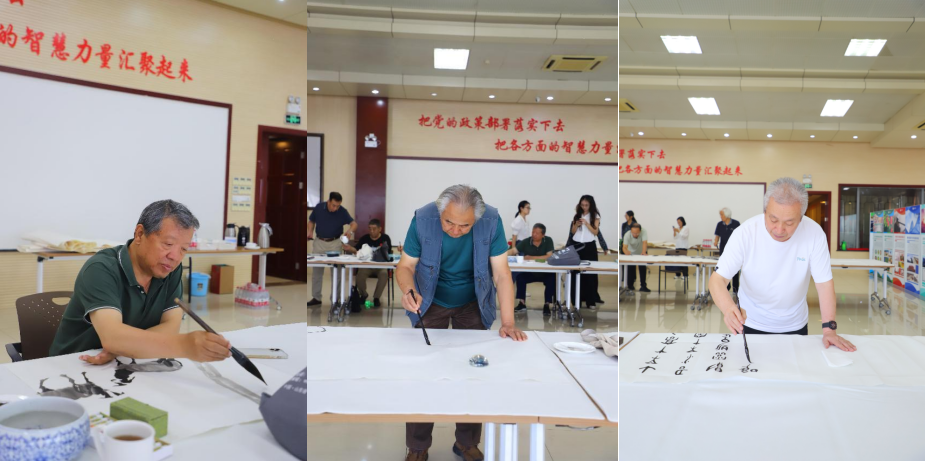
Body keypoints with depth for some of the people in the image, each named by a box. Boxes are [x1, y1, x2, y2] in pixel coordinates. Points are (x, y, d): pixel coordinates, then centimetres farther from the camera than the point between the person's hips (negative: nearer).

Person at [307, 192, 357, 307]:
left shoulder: (343, 212, -13)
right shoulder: (319, 207, -7)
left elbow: (354, 223, -19)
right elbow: (311, 221, 7)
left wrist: (350, 231, -40)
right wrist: (310, 232, -11)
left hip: (335, 243, -2)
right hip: (319, 242, 2)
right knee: (316, 271, 8)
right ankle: (316, 298, 18)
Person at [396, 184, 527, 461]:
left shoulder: (491, 221, -26)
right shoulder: (423, 219, -26)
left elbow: (501, 274, -21)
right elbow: (405, 266, -17)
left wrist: (507, 322, -26)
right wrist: (409, 291, -38)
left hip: (473, 305, 1)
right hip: (431, 303, 0)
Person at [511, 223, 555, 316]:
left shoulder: (548, 241, -12)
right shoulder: (526, 242, -8)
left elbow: (549, 256, -21)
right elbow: (513, 251, -13)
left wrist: (531, 258, -23)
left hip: (545, 272, -2)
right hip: (530, 272, 2)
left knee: (552, 279, -30)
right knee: (520, 277, -24)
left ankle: (546, 305, -18)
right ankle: (521, 303, -11)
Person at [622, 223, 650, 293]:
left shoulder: (643, 232, -32)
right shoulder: (627, 235, -33)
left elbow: (645, 242, -43)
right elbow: (624, 247, -42)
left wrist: (644, 252, -60)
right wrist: (626, 251, -66)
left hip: (641, 253, 0)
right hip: (631, 253, 0)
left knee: (642, 269, 0)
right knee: (631, 270, -3)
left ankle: (643, 286, 8)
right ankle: (630, 287, 6)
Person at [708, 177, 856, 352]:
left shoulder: (814, 233, -20)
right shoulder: (745, 232, -23)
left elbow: (824, 283, -13)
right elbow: (718, 278, -25)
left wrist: (829, 329, -19)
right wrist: (728, 308, -45)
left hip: (795, 326, 1)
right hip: (751, 324, -1)